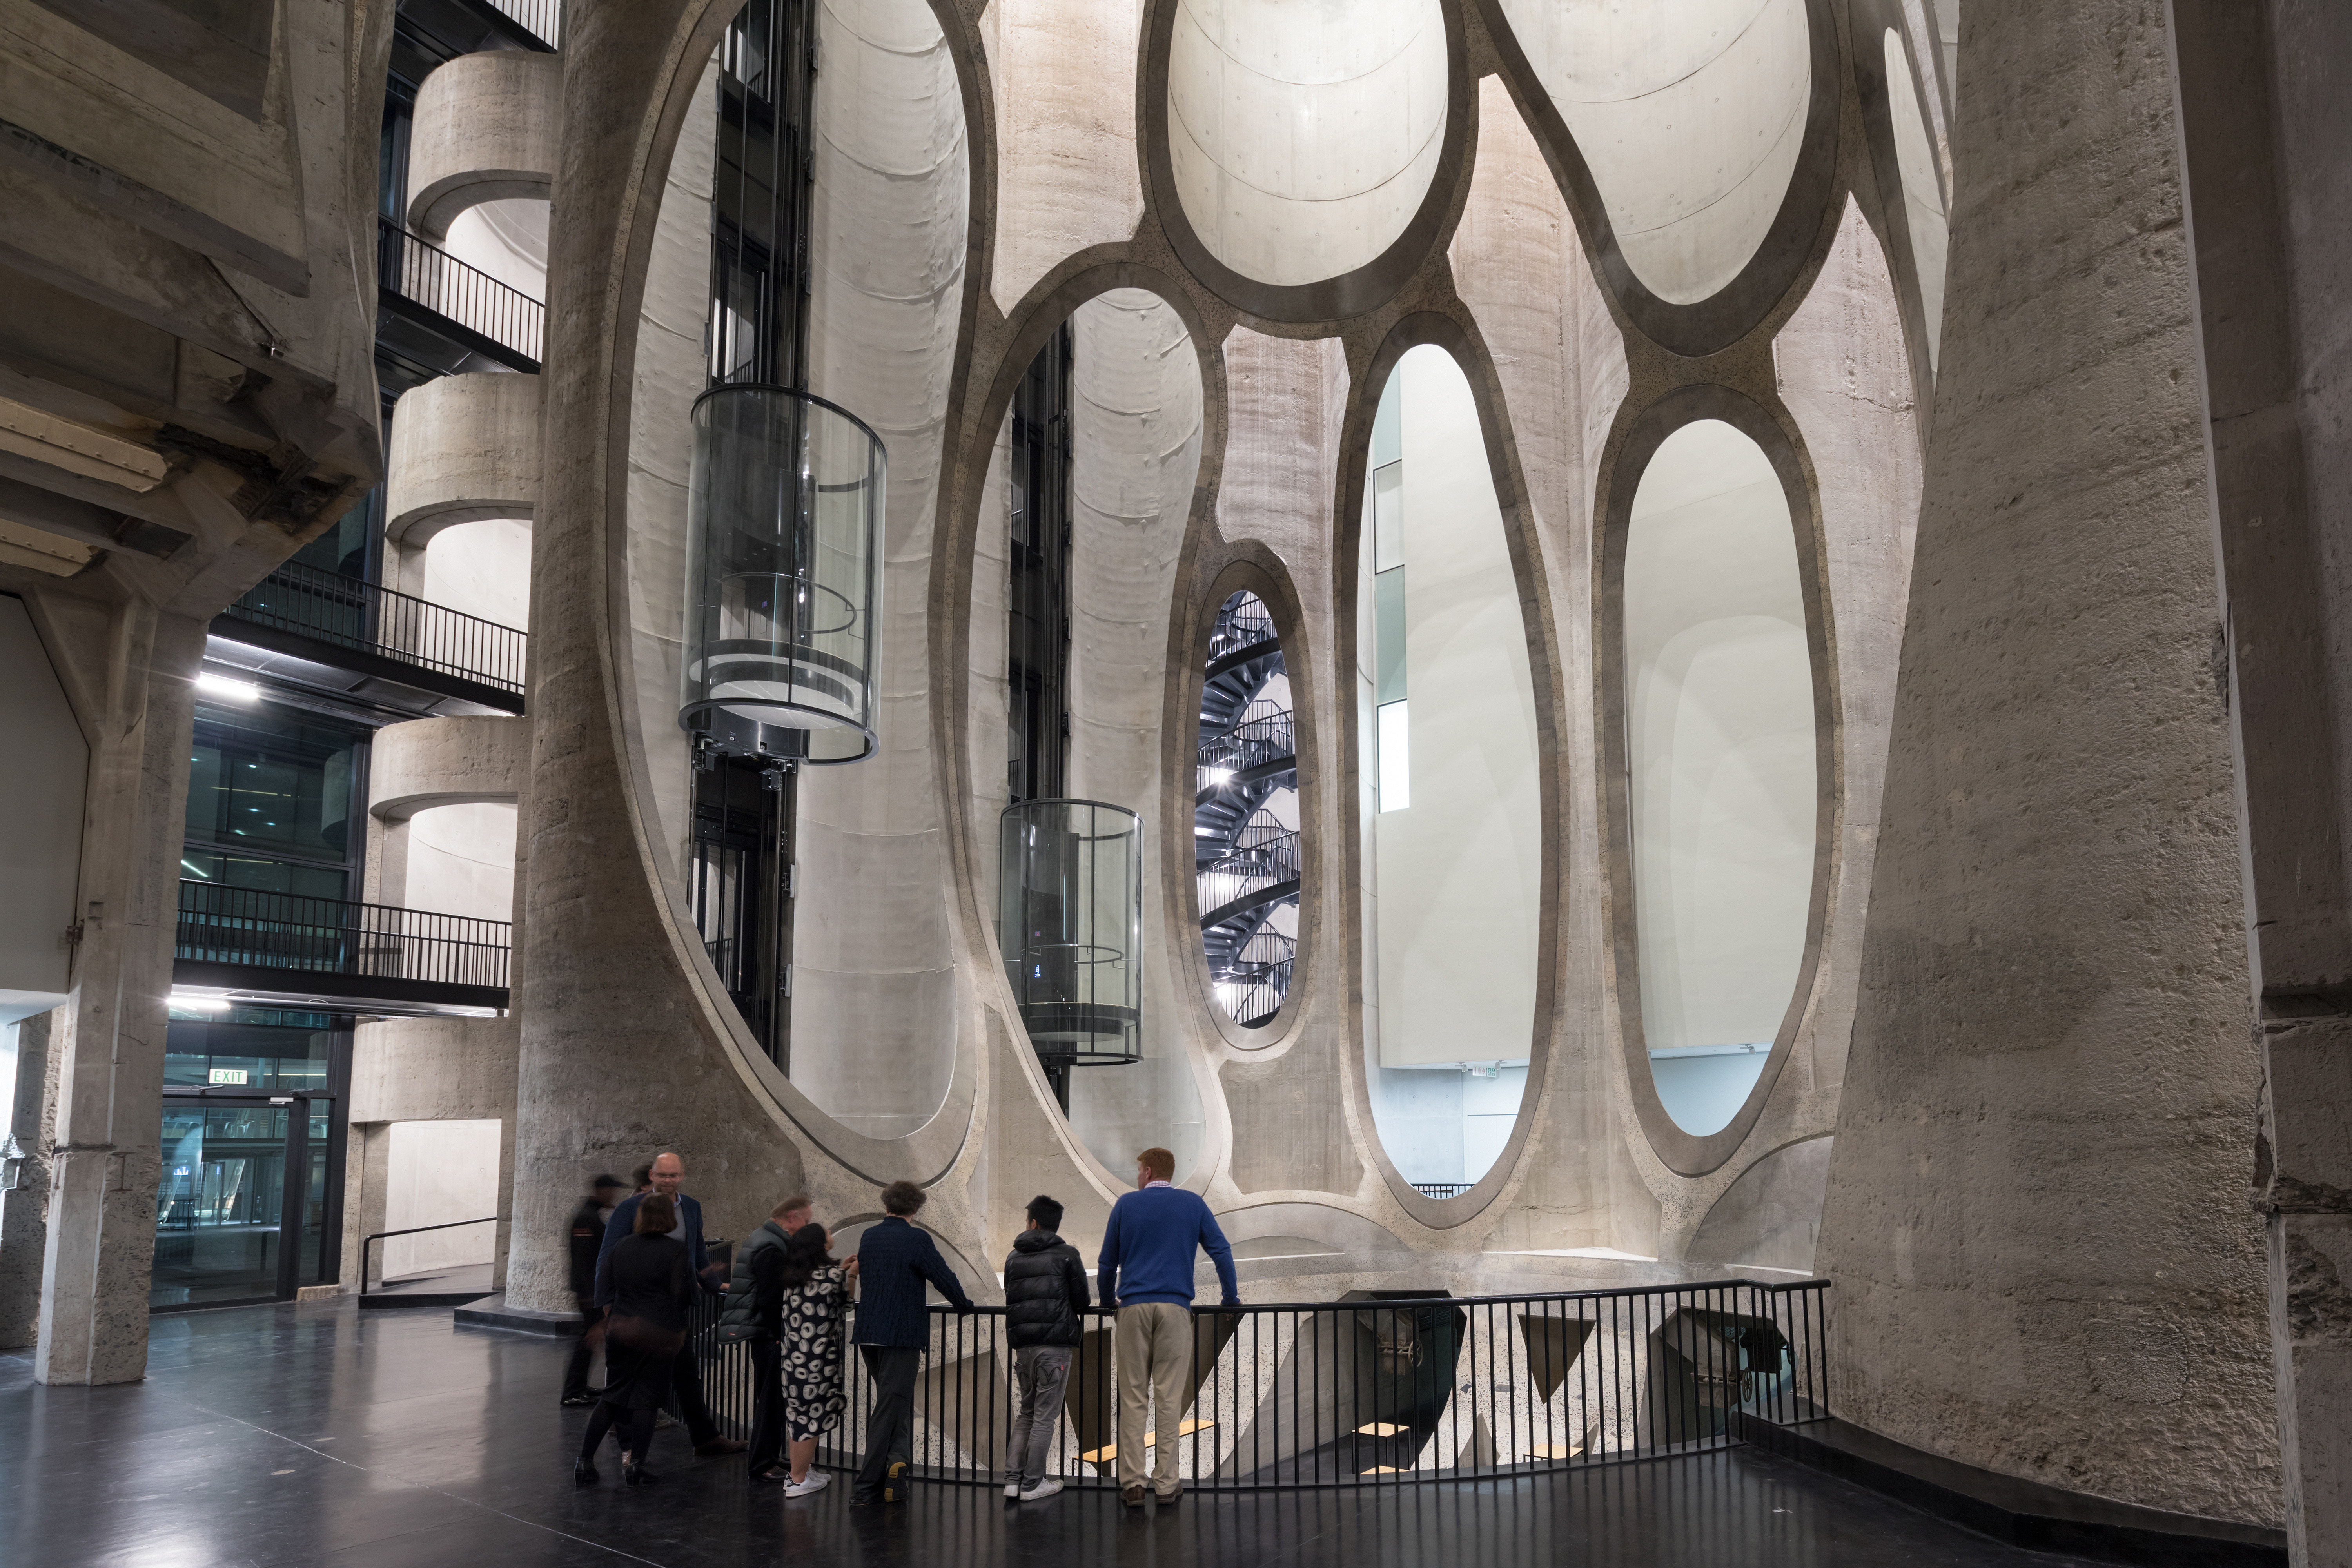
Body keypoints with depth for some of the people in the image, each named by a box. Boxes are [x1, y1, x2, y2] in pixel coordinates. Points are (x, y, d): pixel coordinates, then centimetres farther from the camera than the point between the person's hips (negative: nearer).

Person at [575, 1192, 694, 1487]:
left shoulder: (621, 1246, 5)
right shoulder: (675, 1250, -10)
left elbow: (604, 1285, 10)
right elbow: (681, 1294, -10)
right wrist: (680, 1329, 6)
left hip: (620, 1329, 5)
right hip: (658, 1334, -5)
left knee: (611, 1396, 14)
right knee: (646, 1399, 4)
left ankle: (585, 1462, 14)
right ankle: (635, 1464, 6)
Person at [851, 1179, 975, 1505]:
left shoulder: (868, 1238, 7)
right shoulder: (917, 1240, -12)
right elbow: (945, 1278, -10)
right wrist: (965, 1305, 7)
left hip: (868, 1333, 6)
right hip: (902, 1335, -6)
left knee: (892, 1401, 21)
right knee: (890, 1406, -1)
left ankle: (897, 1459, 9)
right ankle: (867, 1487, 0)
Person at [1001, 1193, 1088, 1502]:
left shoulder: (1013, 1258, 12)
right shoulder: (1067, 1255, 0)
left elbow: (1010, 1300, 16)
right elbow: (1081, 1301, 0)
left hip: (1022, 1345, 4)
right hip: (1055, 1345, -4)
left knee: (1026, 1413, 15)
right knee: (1045, 1415, 2)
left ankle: (1013, 1479, 9)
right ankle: (1032, 1483, 3)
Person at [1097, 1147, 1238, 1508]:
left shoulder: (1126, 1204, 9)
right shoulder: (1192, 1204, 10)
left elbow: (1107, 1262, 13)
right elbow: (1221, 1252, 7)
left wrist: (1108, 1301, 27)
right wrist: (1232, 1298, 17)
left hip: (1133, 1307, 0)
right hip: (1176, 1308, 0)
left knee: (1133, 1397, 2)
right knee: (1169, 1397, 1)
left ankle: (1132, 1483, 0)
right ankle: (1166, 1483, 2)